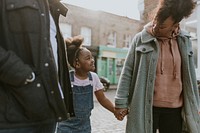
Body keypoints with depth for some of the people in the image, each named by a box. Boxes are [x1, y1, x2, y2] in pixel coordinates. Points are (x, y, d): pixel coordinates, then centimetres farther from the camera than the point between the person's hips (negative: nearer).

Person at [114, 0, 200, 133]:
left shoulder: (184, 41, 4)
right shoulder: (141, 39, -5)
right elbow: (127, 71, -4)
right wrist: (121, 102, -8)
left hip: (175, 109, 3)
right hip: (145, 107, -2)